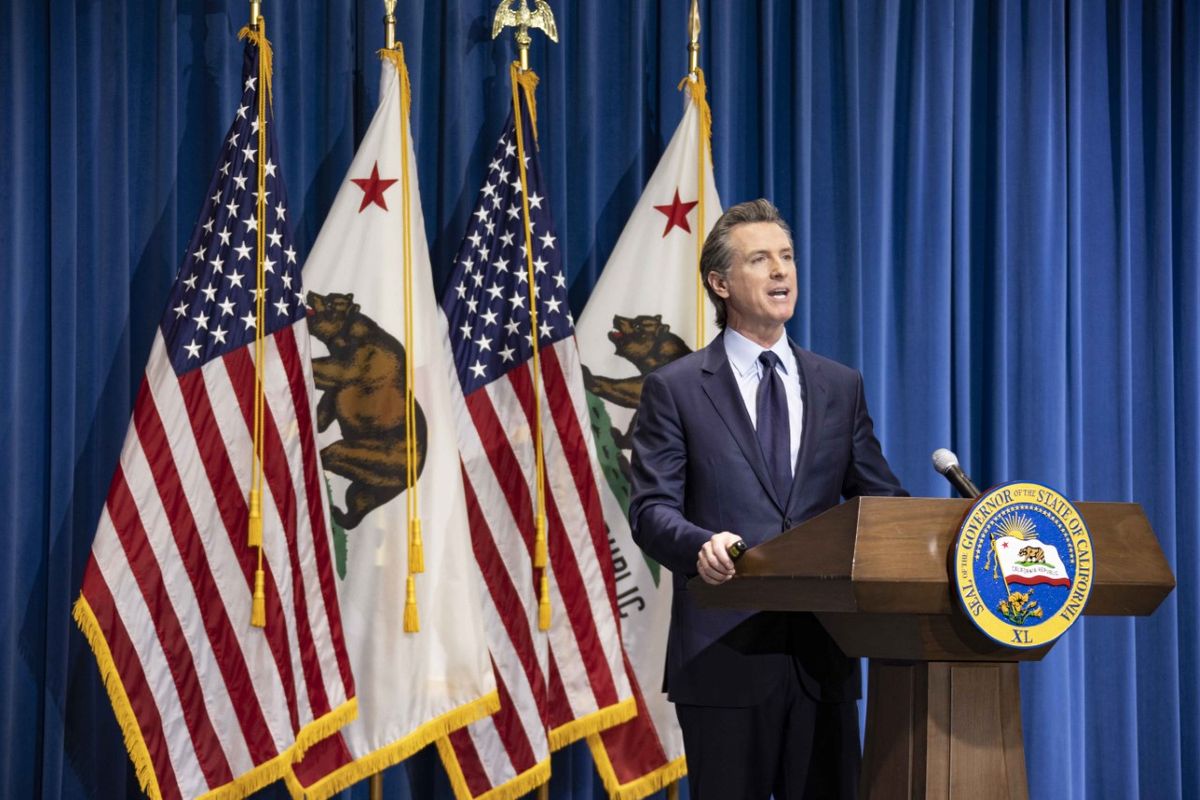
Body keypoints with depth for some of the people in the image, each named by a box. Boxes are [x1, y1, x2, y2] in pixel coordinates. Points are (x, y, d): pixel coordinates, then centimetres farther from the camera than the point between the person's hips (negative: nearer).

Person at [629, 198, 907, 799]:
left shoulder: (840, 386, 13)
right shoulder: (676, 389, 2)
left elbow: (877, 499, 11)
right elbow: (651, 508, -5)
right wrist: (700, 545, -27)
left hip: (821, 653, 4)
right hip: (724, 653, -3)